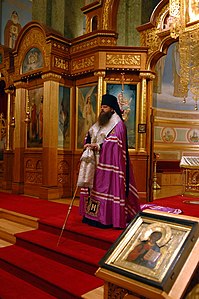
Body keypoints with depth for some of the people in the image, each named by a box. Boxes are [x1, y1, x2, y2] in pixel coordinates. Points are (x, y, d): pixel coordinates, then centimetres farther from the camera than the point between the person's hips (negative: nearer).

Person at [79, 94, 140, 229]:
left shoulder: (118, 124, -8)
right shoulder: (100, 122, 17)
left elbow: (114, 141, -21)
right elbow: (89, 135, 18)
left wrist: (97, 145, -23)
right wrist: (89, 144, -2)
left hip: (109, 163, -8)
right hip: (97, 163, 8)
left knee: (108, 187, -6)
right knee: (96, 186, 10)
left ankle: (107, 218, 2)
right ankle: (93, 215, 20)